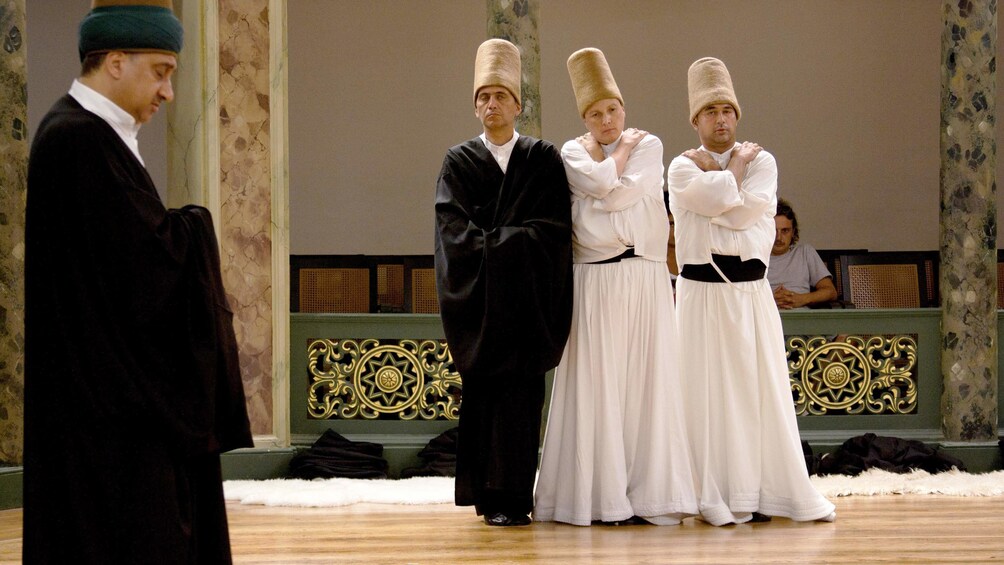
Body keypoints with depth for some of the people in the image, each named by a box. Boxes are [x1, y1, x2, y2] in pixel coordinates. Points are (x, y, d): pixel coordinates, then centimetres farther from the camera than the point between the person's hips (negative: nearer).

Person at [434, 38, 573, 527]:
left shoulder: (543, 159, 7)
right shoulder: (459, 161, 9)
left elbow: (553, 226, -3)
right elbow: (453, 229, -2)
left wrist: (493, 243, -11)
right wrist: (503, 247, -14)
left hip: (528, 295, -1)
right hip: (477, 297, 1)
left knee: (519, 390, -7)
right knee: (483, 388, -2)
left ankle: (511, 496, -8)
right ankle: (490, 494, 2)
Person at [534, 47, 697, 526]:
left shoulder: (649, 144, 10)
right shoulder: (573, 152, 8)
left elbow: (625, 192, -8)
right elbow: (603, 185, -12)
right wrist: (622, 147, 2)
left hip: (645, 279, 1)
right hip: (594, 282, -1)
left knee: (647, 381, 0)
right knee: (596, 385, -3)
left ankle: (650, 493, 4)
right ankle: (598, 495, 1)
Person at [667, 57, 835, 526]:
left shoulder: (762, 162, 8)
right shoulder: (682, 167, 4)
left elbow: (745, 211, -11)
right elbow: (717, 200, -16)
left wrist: (715, 169, -3)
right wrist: (734, 165, -2)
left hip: (751, 290, 2)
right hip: (701, 292, -2)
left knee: (763, 388, 2)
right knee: (709, 392, -2)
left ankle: (770, 491, 8)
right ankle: (719, 496, 3)